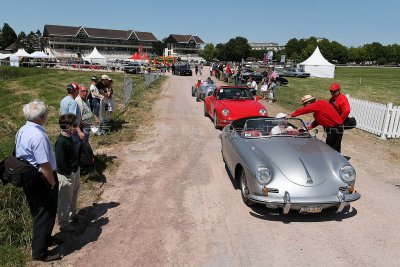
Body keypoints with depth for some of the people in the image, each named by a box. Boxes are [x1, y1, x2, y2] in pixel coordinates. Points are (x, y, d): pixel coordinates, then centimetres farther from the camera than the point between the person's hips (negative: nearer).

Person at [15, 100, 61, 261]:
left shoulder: (22, 131, 3)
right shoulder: (38, 136, -27)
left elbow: (20, 156, 12)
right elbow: (45, 166, -27)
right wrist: (53, 183, -13)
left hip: (27, 177, 10)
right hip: (40, 180, -10)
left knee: (38, 212, 25)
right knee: (45, 213, 7)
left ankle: (43, 239, 45)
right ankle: (40, 252, 21)